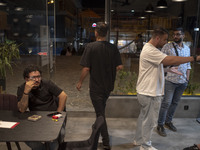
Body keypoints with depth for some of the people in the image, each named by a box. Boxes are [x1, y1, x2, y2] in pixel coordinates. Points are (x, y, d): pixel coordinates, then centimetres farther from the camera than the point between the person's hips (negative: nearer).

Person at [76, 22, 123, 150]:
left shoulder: (91, 47, -16)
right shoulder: (113, 48, -5)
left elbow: (86, 68, -18)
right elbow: (120, 66, -6)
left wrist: (80, 82, -3)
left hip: (96, 86, -5)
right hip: (109, 85, 5)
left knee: (100, 113, 5)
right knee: (101, 109, 28)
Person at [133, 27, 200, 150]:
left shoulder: (151, 49, 14)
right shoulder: (150, 51, -22)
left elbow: (164, 62, 16)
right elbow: (171, 60, -29)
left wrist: (173, 64, -1)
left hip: (146, 91, 11)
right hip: (150, 93, -11)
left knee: (143, 117, 21)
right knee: (150, 121, 5)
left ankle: (138, 140, 37)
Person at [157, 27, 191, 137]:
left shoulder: (187, 49, 12)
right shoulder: (168, 47, -5)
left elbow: (188, 64, 17)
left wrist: (187, 78, 9)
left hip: (182, 82, 5)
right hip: (170, 80, -5)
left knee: (175, 102, 14)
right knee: (166, 103, -3)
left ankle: (168, 121, 30)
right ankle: (160, 125, 10)